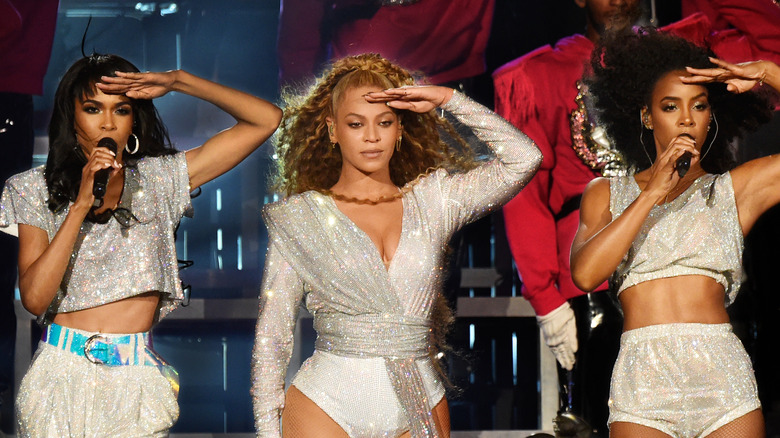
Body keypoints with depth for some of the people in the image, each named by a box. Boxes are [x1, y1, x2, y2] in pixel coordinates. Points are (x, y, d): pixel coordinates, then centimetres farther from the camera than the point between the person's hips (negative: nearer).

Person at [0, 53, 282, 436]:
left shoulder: (159, 180, 7)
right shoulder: (38, 189, 5)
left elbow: (266, 119, 2)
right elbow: (35, 298, -9)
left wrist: (178, 81, -5)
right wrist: (82, 205, -13)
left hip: (135, 383, 1)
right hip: (59, 376, -1)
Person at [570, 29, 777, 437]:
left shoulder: (733, 189, 14)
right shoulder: (607, 193, 16)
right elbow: (585, 273, -3)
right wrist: (653, 193, -7)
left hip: (723, 374, 0)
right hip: (641, 383, 0)